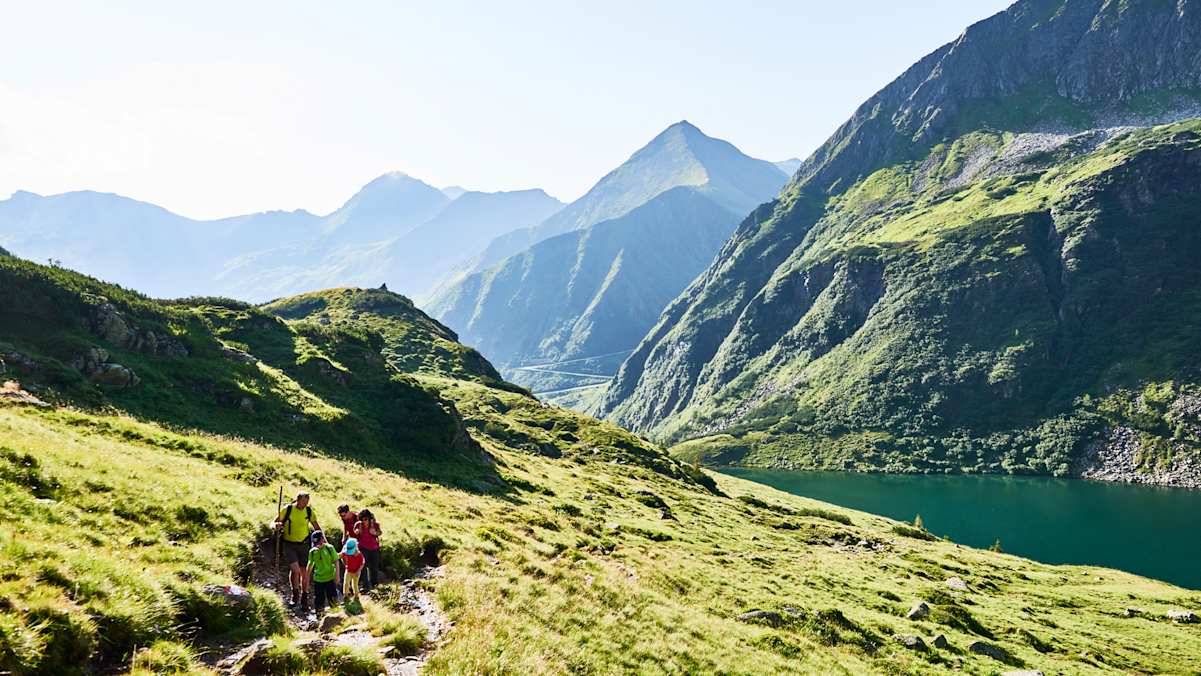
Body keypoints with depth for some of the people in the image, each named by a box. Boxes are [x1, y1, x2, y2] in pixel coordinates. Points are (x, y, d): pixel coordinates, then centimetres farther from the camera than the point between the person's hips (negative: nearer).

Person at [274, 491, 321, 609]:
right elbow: (275, 522, -4)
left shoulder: (309, 511, -2)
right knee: (295, 569, -17)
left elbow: (316, 527, 9)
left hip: (303, 545, 3)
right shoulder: (287, 509, -10)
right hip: (289, 545, -3)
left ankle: (304, 597, 23)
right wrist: (277, 525, -28)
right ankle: (295, 594, 8)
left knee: (304, 571, 5)